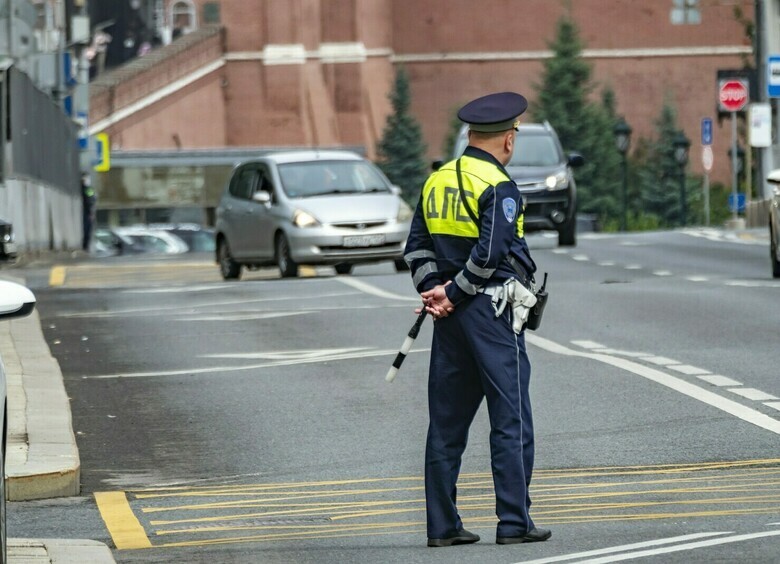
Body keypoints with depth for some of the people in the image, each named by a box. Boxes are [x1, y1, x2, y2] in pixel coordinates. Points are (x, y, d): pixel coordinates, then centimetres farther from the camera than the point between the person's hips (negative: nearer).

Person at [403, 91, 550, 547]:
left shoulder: (436, 182, 12)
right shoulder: (499, 188, -11)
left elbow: (418, 247, 10)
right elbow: (490, 253, -19)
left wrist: (434, 289, -1)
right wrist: (451, 294, -10)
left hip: (451, 317, 7)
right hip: (492, 311, -7)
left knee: (447, 422, 9)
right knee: (511, 421, -1)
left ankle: (443, 524, 9)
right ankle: (514, 522, -3)